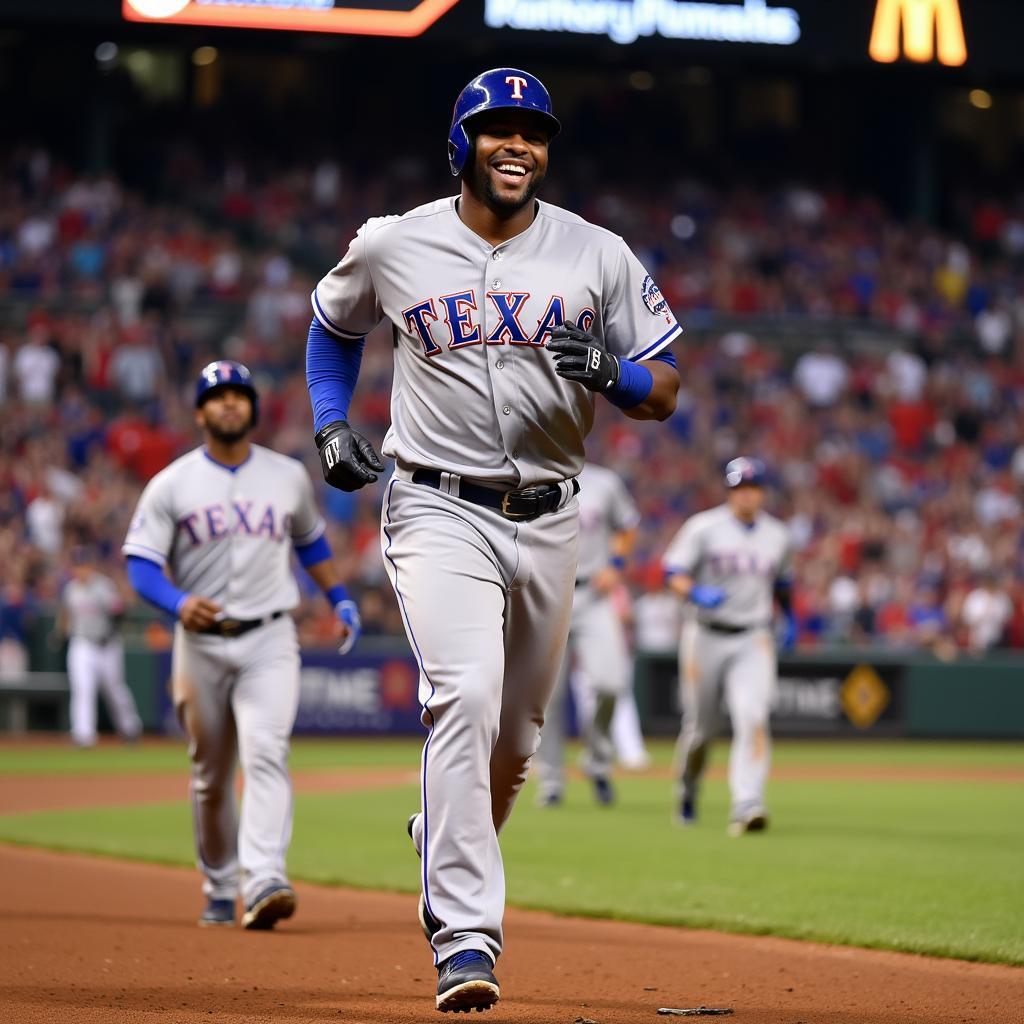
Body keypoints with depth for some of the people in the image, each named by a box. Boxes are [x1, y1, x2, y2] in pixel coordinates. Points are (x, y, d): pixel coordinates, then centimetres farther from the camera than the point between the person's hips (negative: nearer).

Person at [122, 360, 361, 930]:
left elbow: (311, 541, 25)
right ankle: (220, 889, 26)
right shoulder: (171, 485, 0)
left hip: (269, 641, 0)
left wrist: (340, 600, 17)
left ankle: (263, 883, -31)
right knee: (210, 775, 9)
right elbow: (141, 565, -5)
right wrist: (178, 602, -24)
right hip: (201, 642, 0)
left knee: (267, 754, -20)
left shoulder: (289, 477, 8)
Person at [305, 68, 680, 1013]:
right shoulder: (392, 247, 1)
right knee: (465, 696, -23)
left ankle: (447, 845, 43)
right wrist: (330, 426, 7)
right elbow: (334, 325, 21)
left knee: (518, 730, 12)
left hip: (548, 519, 3)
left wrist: (607, 373, -17)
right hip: (440, 512, -3)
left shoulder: (597, 255, 2)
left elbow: (665, 393, 5)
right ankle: (466, 936, -25)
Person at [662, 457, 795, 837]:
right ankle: (687, 792, 35)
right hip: (706, 637, -1)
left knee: (752, 718, -19)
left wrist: (789, 618, 21)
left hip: (753, 641, 2)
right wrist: (696, 593, -27)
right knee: (699, 727, 7)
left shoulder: (777, 535, 8)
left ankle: (747, 806, -27)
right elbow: (674, 572, -9)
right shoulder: (704, 527, -4)